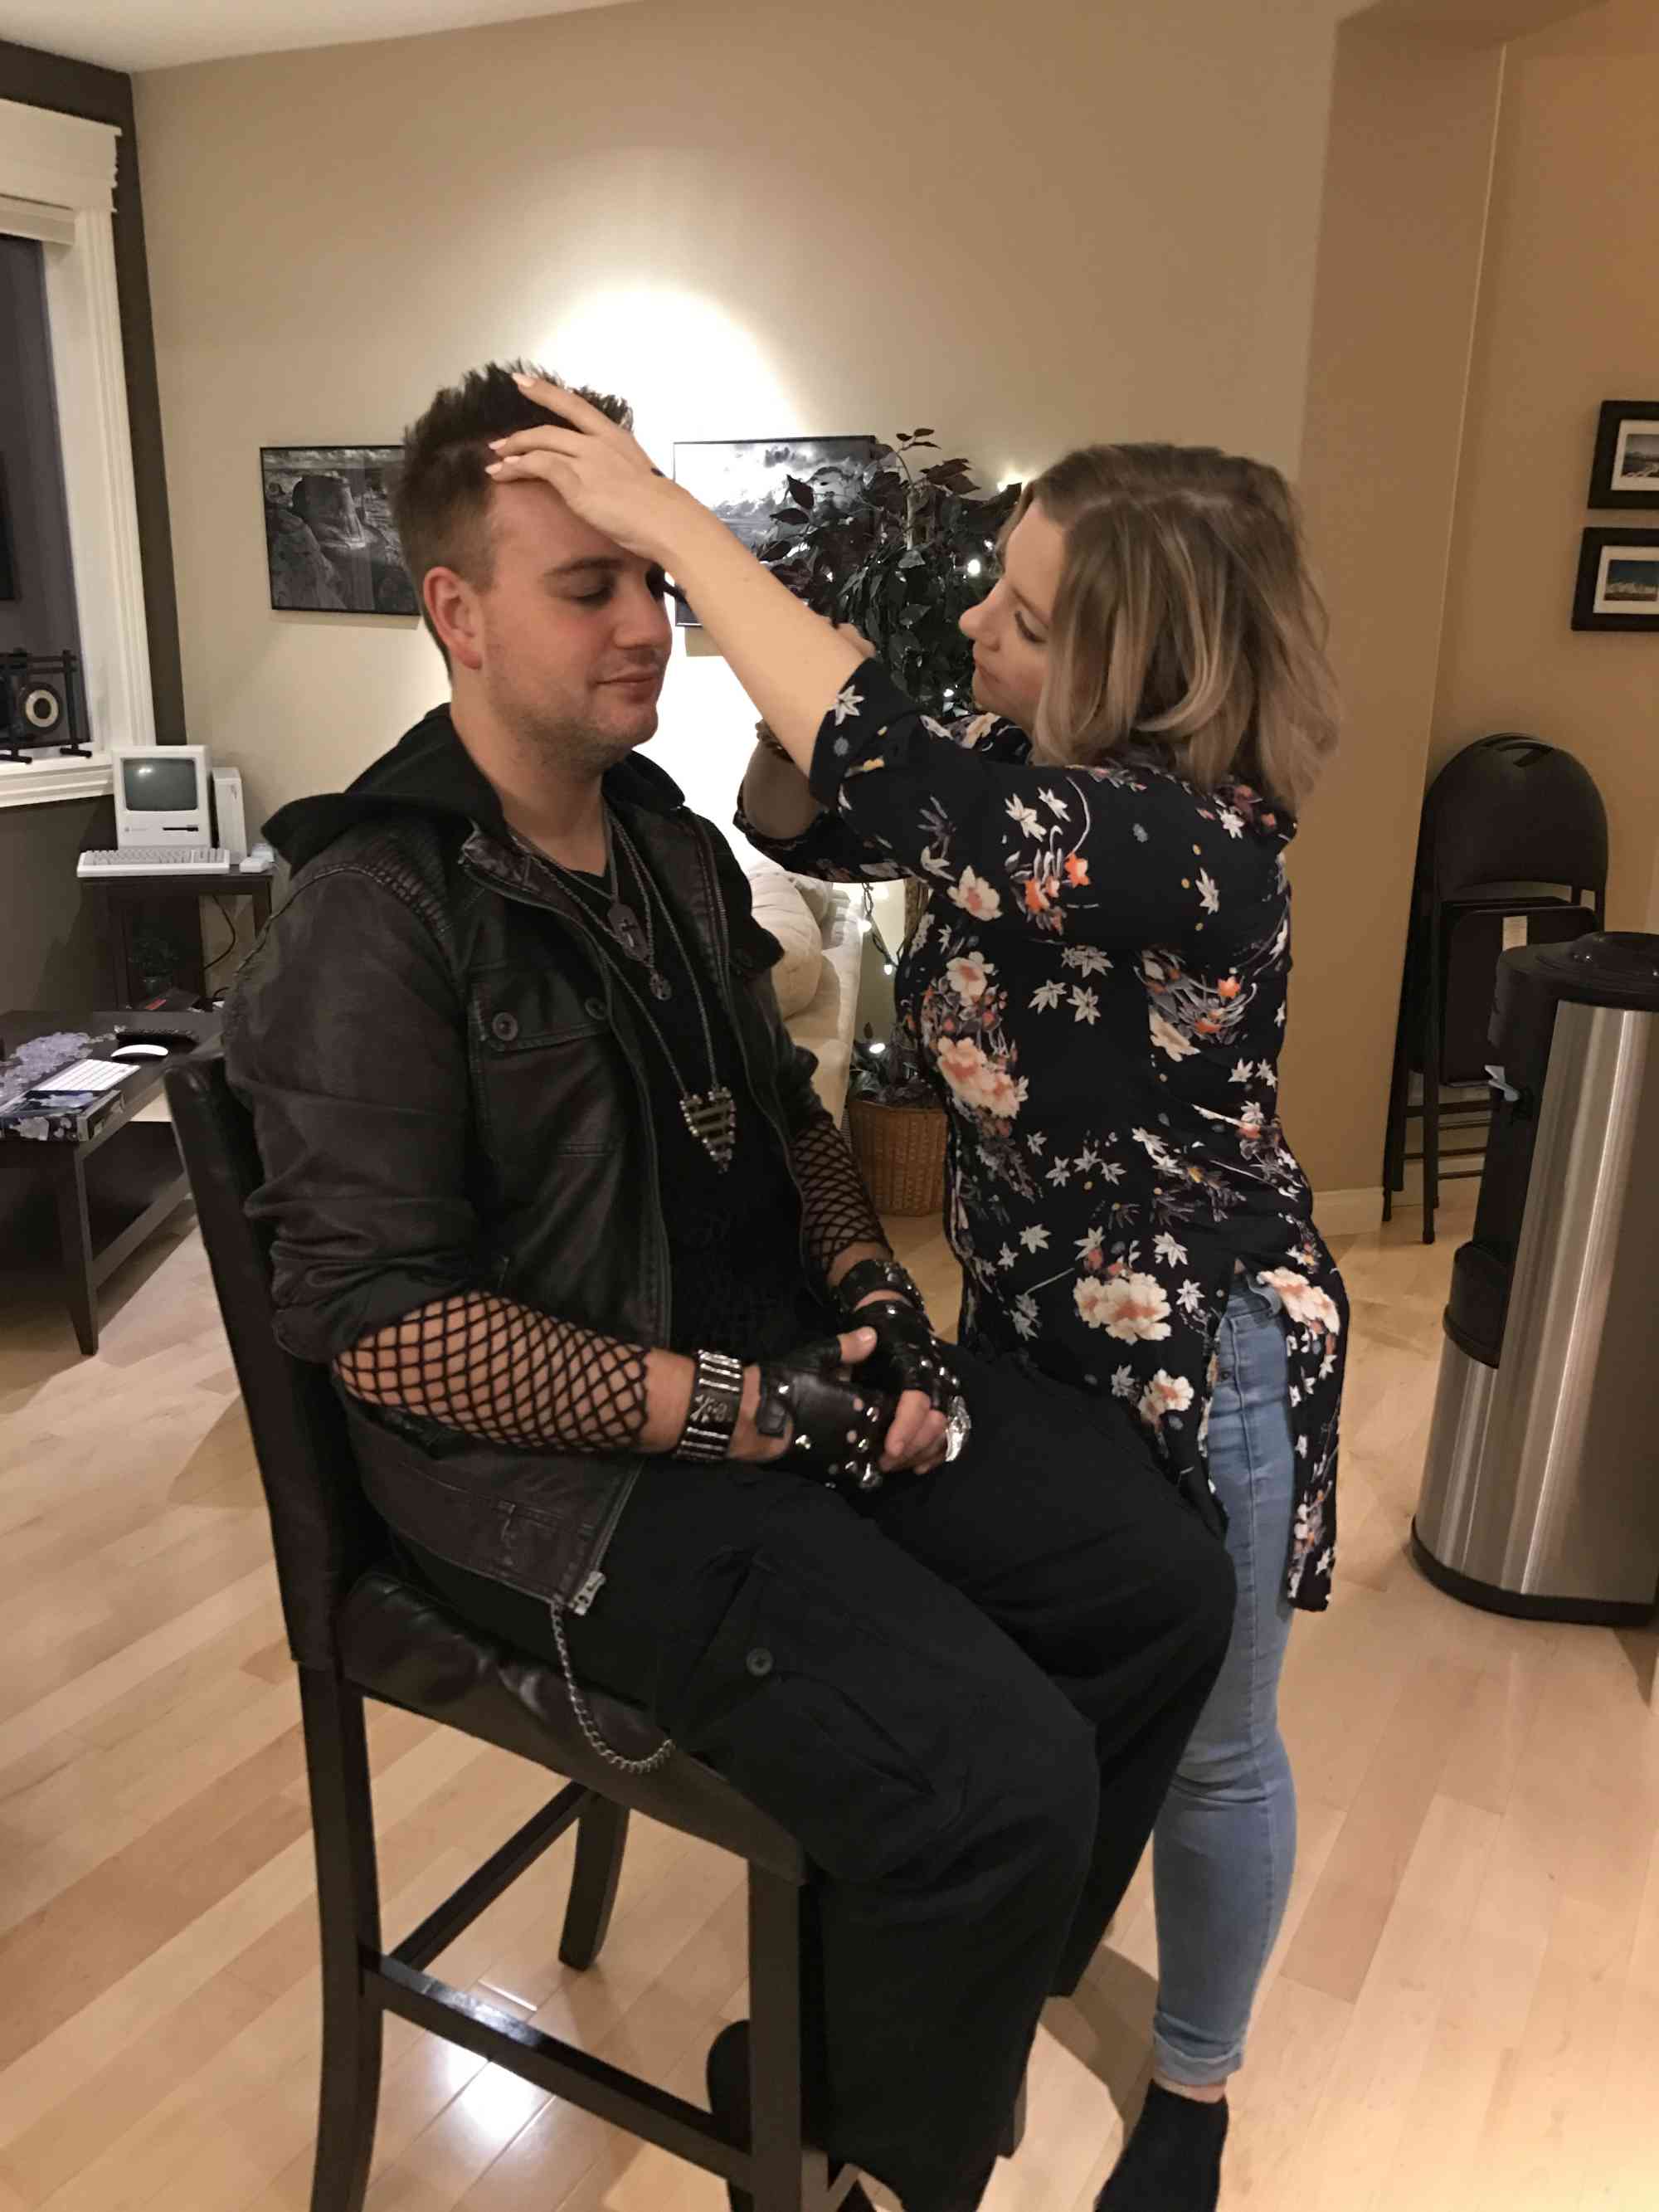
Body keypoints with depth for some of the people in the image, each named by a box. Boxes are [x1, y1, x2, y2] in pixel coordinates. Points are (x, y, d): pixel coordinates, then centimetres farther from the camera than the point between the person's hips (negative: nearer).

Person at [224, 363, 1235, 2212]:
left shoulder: (670, 844, 11)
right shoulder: (379, 914, -14)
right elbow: (379, 1323, -18)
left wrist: (871, 1299, -1)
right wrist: (741, 1410, -19)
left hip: (780, 1364, 8)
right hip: (557, 1459, -8)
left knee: (1163, 1587, -2)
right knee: (1002, 1778, -22)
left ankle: (943, 2021, 20)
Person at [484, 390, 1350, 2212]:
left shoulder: (1195, 837, -29)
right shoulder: (1027, 785, -4)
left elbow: (908, 779, -41)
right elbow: (806, 823, 6)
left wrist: (669, 518, -33)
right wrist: (777, 674, -14)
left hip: (1200, 1356, -7)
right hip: (1032, 1316, 7)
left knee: (1198, 1739, 15)